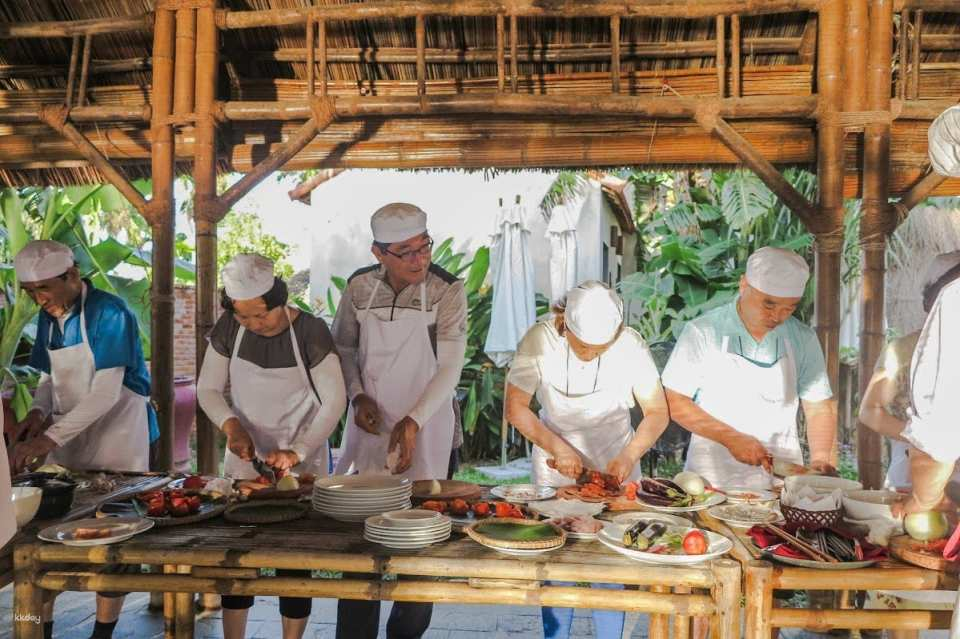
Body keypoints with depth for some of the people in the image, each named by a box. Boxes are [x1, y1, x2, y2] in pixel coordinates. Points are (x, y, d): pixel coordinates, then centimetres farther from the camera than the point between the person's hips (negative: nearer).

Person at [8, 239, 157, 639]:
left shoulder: (109, 313, -17)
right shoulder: (49, 317, 5)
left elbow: (107, 393, -23)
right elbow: (50, 379, 15)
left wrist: (50, 439, -30)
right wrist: (38, 411, -8)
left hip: (117, 438, -6)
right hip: (67, 438, 6)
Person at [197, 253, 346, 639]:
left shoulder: (310, 331, -17)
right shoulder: (228, 329, -7)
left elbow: (334, 400, -16)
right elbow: (208, 389, 1)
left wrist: (298, 452, -26)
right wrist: (231, 424, -18)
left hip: (301, 462, -3)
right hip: (244, 457, 3)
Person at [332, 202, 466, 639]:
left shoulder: (447, 291, -10)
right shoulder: (359, 287, -2)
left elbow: (450, 368, -12)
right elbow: (343, 346, 10)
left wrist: (413, 423, -21)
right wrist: (357, 396, -5)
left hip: (426, 429, -2)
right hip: (369, 423, 2)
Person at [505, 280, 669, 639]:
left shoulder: (631, 346, -18)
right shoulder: (540, 340, -20)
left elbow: (657, 413, -8)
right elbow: (516, 408, -14)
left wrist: (629, 456, -22)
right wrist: (558, 448, -22)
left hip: (615, 464, 0)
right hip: (556, 462, 0)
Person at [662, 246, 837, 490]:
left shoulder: (803, 340, 7)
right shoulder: (702, 332, -3)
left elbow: (819, 408, 11)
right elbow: (673, 401, -4)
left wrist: (821, 462, -5)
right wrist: (731, 438, -11)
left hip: (781, 477, 3)